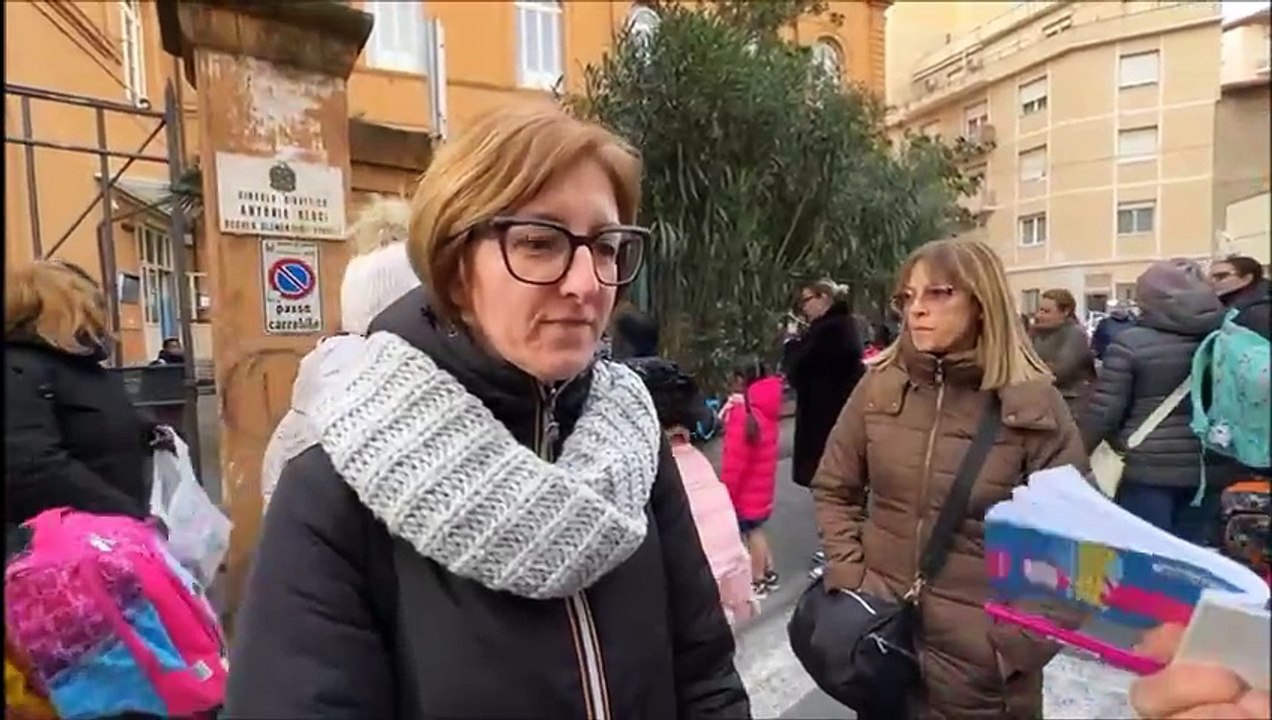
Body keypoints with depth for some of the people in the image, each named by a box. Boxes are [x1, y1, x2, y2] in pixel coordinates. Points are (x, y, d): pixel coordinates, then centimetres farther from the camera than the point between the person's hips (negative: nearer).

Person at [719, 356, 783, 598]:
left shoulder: (742, 414, -24)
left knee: (751, 532, 5)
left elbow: (735, 459, -23)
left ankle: (758, 581, 17)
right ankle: (769, 574, 32)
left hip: (746, 489, -8)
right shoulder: (767, 409, 4)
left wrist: (725, 491, -16)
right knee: (756, 530, 21)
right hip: (761, 484, 9)